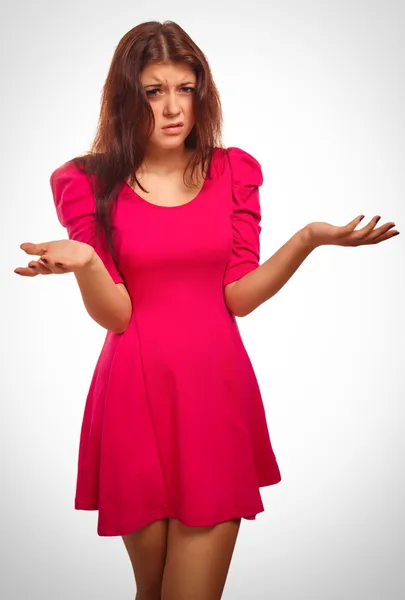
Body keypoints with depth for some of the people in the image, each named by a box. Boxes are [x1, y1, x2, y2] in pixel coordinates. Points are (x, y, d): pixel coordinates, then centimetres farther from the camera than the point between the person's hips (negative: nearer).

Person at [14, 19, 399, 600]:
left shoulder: (234, 171, 5)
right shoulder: (90, 183, -1)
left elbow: (239, 296, 0)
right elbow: (115, 314, -6)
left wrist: (309, 239, -14)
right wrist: (83, 261, -27)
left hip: (217, 390, 1)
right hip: (138, 396, -1)